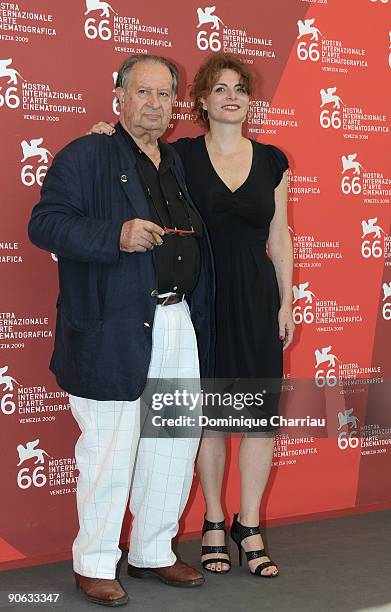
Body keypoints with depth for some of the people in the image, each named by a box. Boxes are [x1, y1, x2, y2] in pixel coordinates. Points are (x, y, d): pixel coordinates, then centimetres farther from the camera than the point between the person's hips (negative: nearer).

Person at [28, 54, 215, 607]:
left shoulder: (178, 163, 18)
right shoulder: (84, 157, -3)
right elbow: (44, 224, -12)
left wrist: (201, 315, 14)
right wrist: (117, 236, -22)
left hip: (180, 324, 7)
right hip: (114, 330, -7)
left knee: (176, 443, 13)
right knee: (110, 450, -2)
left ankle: (154, 553, 29)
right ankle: (95, 565, 15)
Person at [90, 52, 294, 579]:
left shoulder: (272, 160, 7)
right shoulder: (181, 155, 0)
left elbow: (279, 237, 9)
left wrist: (286, 303, 6)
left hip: (256, 298, 2)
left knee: (261, 411, 2)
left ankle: (249, 526, 16)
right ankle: (214, 524, 21)